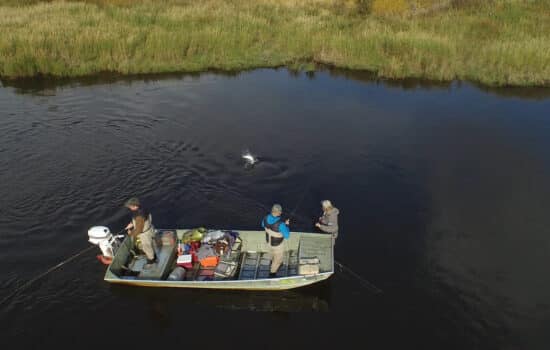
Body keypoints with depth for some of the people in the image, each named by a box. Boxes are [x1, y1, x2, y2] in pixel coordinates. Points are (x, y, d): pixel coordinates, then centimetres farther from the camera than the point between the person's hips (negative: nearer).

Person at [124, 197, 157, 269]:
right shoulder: (141, 208, -11)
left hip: (145, 234, -8)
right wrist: (131, 224, 5)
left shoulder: (139, 216, -39)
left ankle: (150, 262, 42)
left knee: (147, 248, 18)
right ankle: (154, 258, 51)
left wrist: (131, 234, -10)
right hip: (148, 229, 8)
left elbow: (139, 230, -27)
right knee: (150, 246, 29)